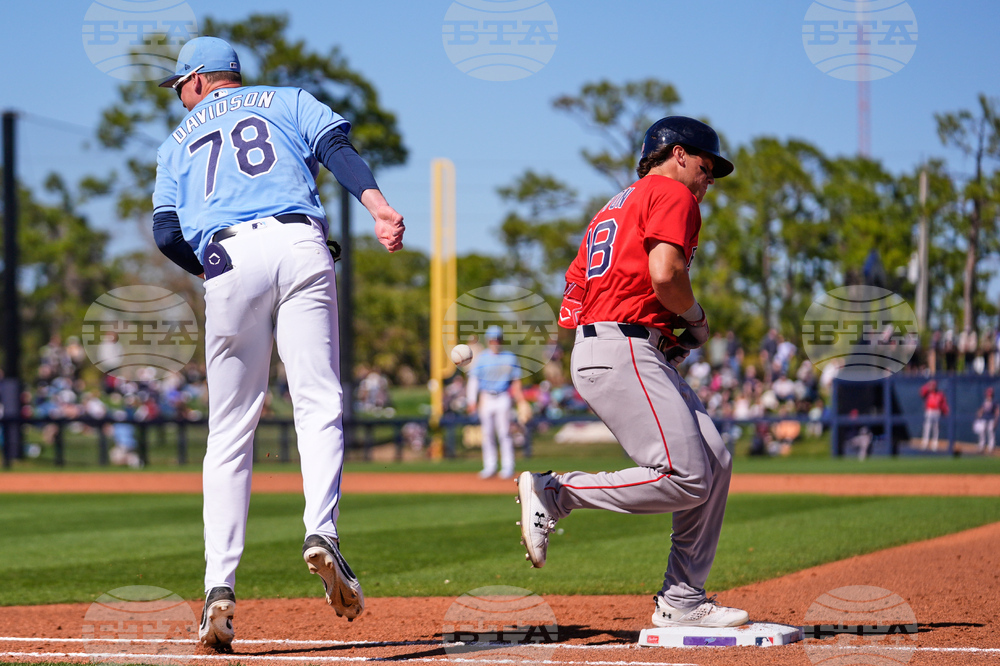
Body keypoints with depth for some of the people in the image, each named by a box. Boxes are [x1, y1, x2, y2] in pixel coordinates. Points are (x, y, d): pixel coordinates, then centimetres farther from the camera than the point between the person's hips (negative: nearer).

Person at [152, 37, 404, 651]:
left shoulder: (179, 143, 28)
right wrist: (377, 204, -11)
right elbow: (336, 144, 3)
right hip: (299, 244, -1)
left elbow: (167, 233, 13)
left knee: (230, 430, 5)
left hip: (226, 260, 1)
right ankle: (322, 532, -33)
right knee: (319, 403, -6)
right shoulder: (288, 101, 26)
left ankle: (221, 586, -4)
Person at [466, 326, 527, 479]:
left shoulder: (510, 358, 7)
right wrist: (472, 401, -13)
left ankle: (508, 467, -1)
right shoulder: (481, 359, 1)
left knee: (504, 433, -6)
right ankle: (489, 466, 10)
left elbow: (516, 381, 12)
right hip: (486, 398, 0)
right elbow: (473, 380, -3)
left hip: (503, 398, 0)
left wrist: (520, 401, 5)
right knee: (487, 434, 2)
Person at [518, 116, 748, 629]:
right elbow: (664, 274, -18)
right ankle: (553, 494, -10)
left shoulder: (616, 206, 29)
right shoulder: (672, 193, 0)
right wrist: (696, 320, 1)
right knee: (686, 479, -18)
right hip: (623, 352, -10)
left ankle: (680, 601, 5)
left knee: (715, 462, 6)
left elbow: (573, 287, 24)